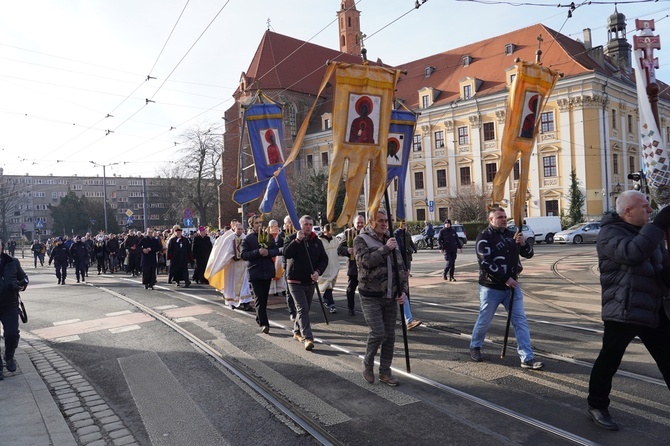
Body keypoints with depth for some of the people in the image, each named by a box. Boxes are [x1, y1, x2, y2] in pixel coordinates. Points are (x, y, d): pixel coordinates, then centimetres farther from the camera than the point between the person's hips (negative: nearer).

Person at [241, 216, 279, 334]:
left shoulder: (268, 236, 8)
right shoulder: (247, 238, -1)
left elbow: (276, 250, 5)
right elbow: (244, 255, -9)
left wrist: (268, 252, -15)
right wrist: (258, 252, -21)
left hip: (267, 271, 4)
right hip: (255, 272, -4)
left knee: (264, 297, 14)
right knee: (259, 299, -7)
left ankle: (260, 319, 30)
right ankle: (264, 323, -8)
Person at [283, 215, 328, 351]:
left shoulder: (317, 241, 6)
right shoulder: (293, 239, -4)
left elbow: (324, 259, 5)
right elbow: (286, 253, -20)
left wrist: (318, 271, -12)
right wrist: (297, 240, -27)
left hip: (310, 281, 5)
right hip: (295, 281, -5)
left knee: (305, 308, 16)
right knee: (302, 309, -13)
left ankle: (297, 331, 35)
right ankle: (308, 338, -16)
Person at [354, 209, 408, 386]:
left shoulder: (391, 241, 11)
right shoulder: (361, 240, -4)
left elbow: (401, 268, 11)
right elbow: (365, 261, -21)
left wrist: (403, 290, 1)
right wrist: (385, 249, -20)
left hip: (391, 298, 5)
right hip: (371, 297, -5)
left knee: (390, 336, 8)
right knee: (377, 333, -11)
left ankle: (385, 372, 21)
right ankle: (367, 365, 14)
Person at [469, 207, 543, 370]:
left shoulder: (511, 235, 9)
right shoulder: (484, 237, -12)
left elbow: (528, 254, 10)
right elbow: (486, 263, -21)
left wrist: (523, 244, -13)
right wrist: (505, 279, -23)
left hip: (512, 285, 6)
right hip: (491, 287, -5)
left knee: (521, 321, 1)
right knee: (484, 320, 9)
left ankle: (527, 358, 4)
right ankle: (475, 346, 33)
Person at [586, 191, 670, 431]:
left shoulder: (646, 230, 16)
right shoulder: (610, 232, -11)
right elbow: (632, 253, -31)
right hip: (623, 310, -8)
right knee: (609, 360, 2)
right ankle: (597, 406, 18)